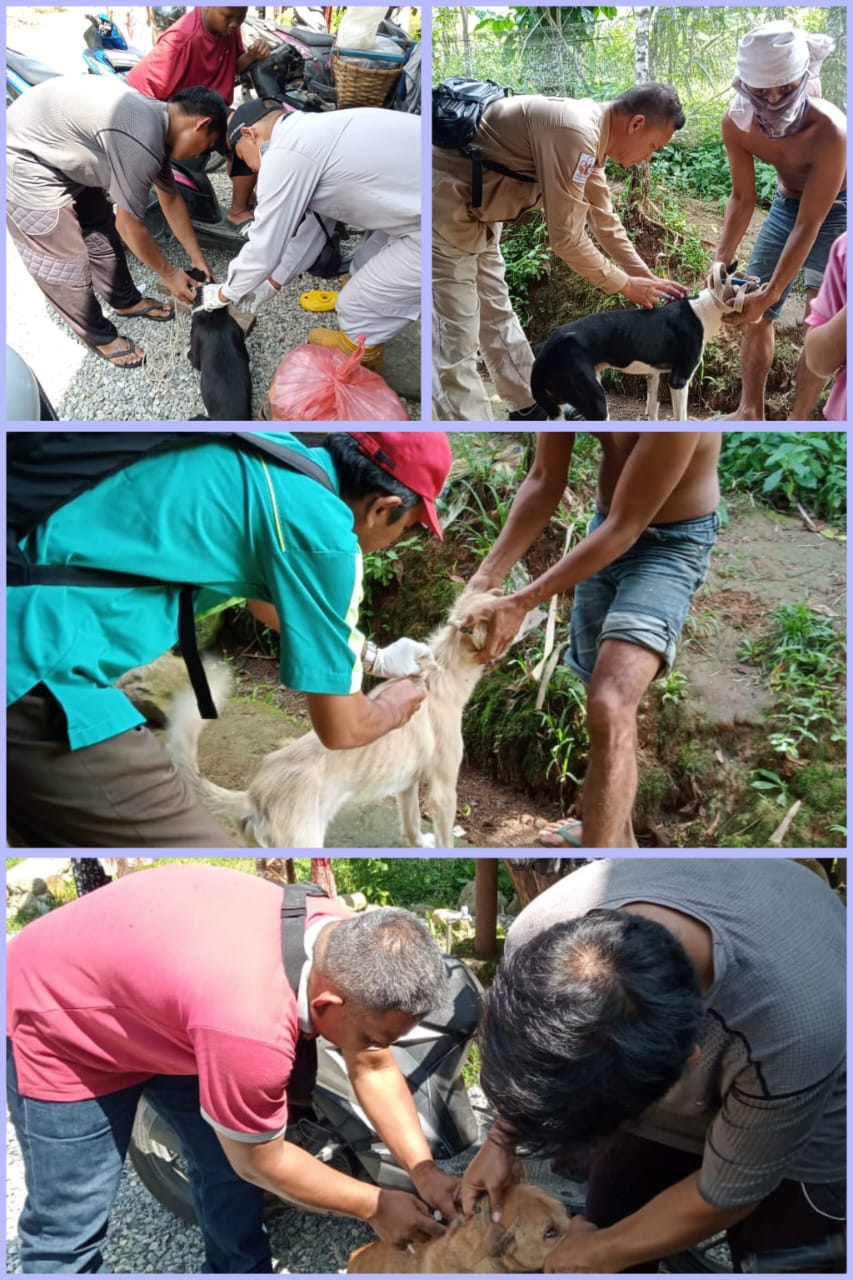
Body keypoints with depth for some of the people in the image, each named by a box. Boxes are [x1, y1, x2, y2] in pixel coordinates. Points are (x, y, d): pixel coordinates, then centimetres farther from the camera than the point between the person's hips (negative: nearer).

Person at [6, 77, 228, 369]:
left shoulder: (157, 121, 0)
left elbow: (170, 198, 13)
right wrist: (169, 274, -6)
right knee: (66, 263, 2)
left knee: (102, 231, 21)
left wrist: (197, 257, 17)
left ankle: (126, 300, 42)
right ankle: (99, 336, 22)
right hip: (25, 162, -9)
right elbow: (130, 227, -20)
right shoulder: (141, 145, -30)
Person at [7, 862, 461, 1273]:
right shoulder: (253, 1023, -41)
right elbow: (261, 1162, -21)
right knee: (70, 1225, -4)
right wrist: (373, 1206, -11)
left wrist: (423, 1172, -10)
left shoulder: (348, 944, -18)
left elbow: (374, 1070, -2)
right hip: (59, 1021, -7)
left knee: (227, 1170, 10)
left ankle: (239, 1268, 31)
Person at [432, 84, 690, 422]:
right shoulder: (575, 132, -26)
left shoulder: (591, 133, 6)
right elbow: (566, 237, -23)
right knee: (456, 340, -7)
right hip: (444, 203, -11)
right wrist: (626, 285, -10)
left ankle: (530, 408, 32)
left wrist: (648, 278, 13)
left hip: (473, 208, 11)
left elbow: (604, 221, 16)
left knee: (497, 314, 19)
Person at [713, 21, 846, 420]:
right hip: (786, 204, 5)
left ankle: (797, 421, 2)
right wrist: (721, 260, -23)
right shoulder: (736, 124, -24)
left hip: (834, 212, -5)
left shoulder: (829, 131, -38)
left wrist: (769, 294, -36)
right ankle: (750, 410, 19)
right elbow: (742, 198, -11)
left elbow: (808, 225, -34)